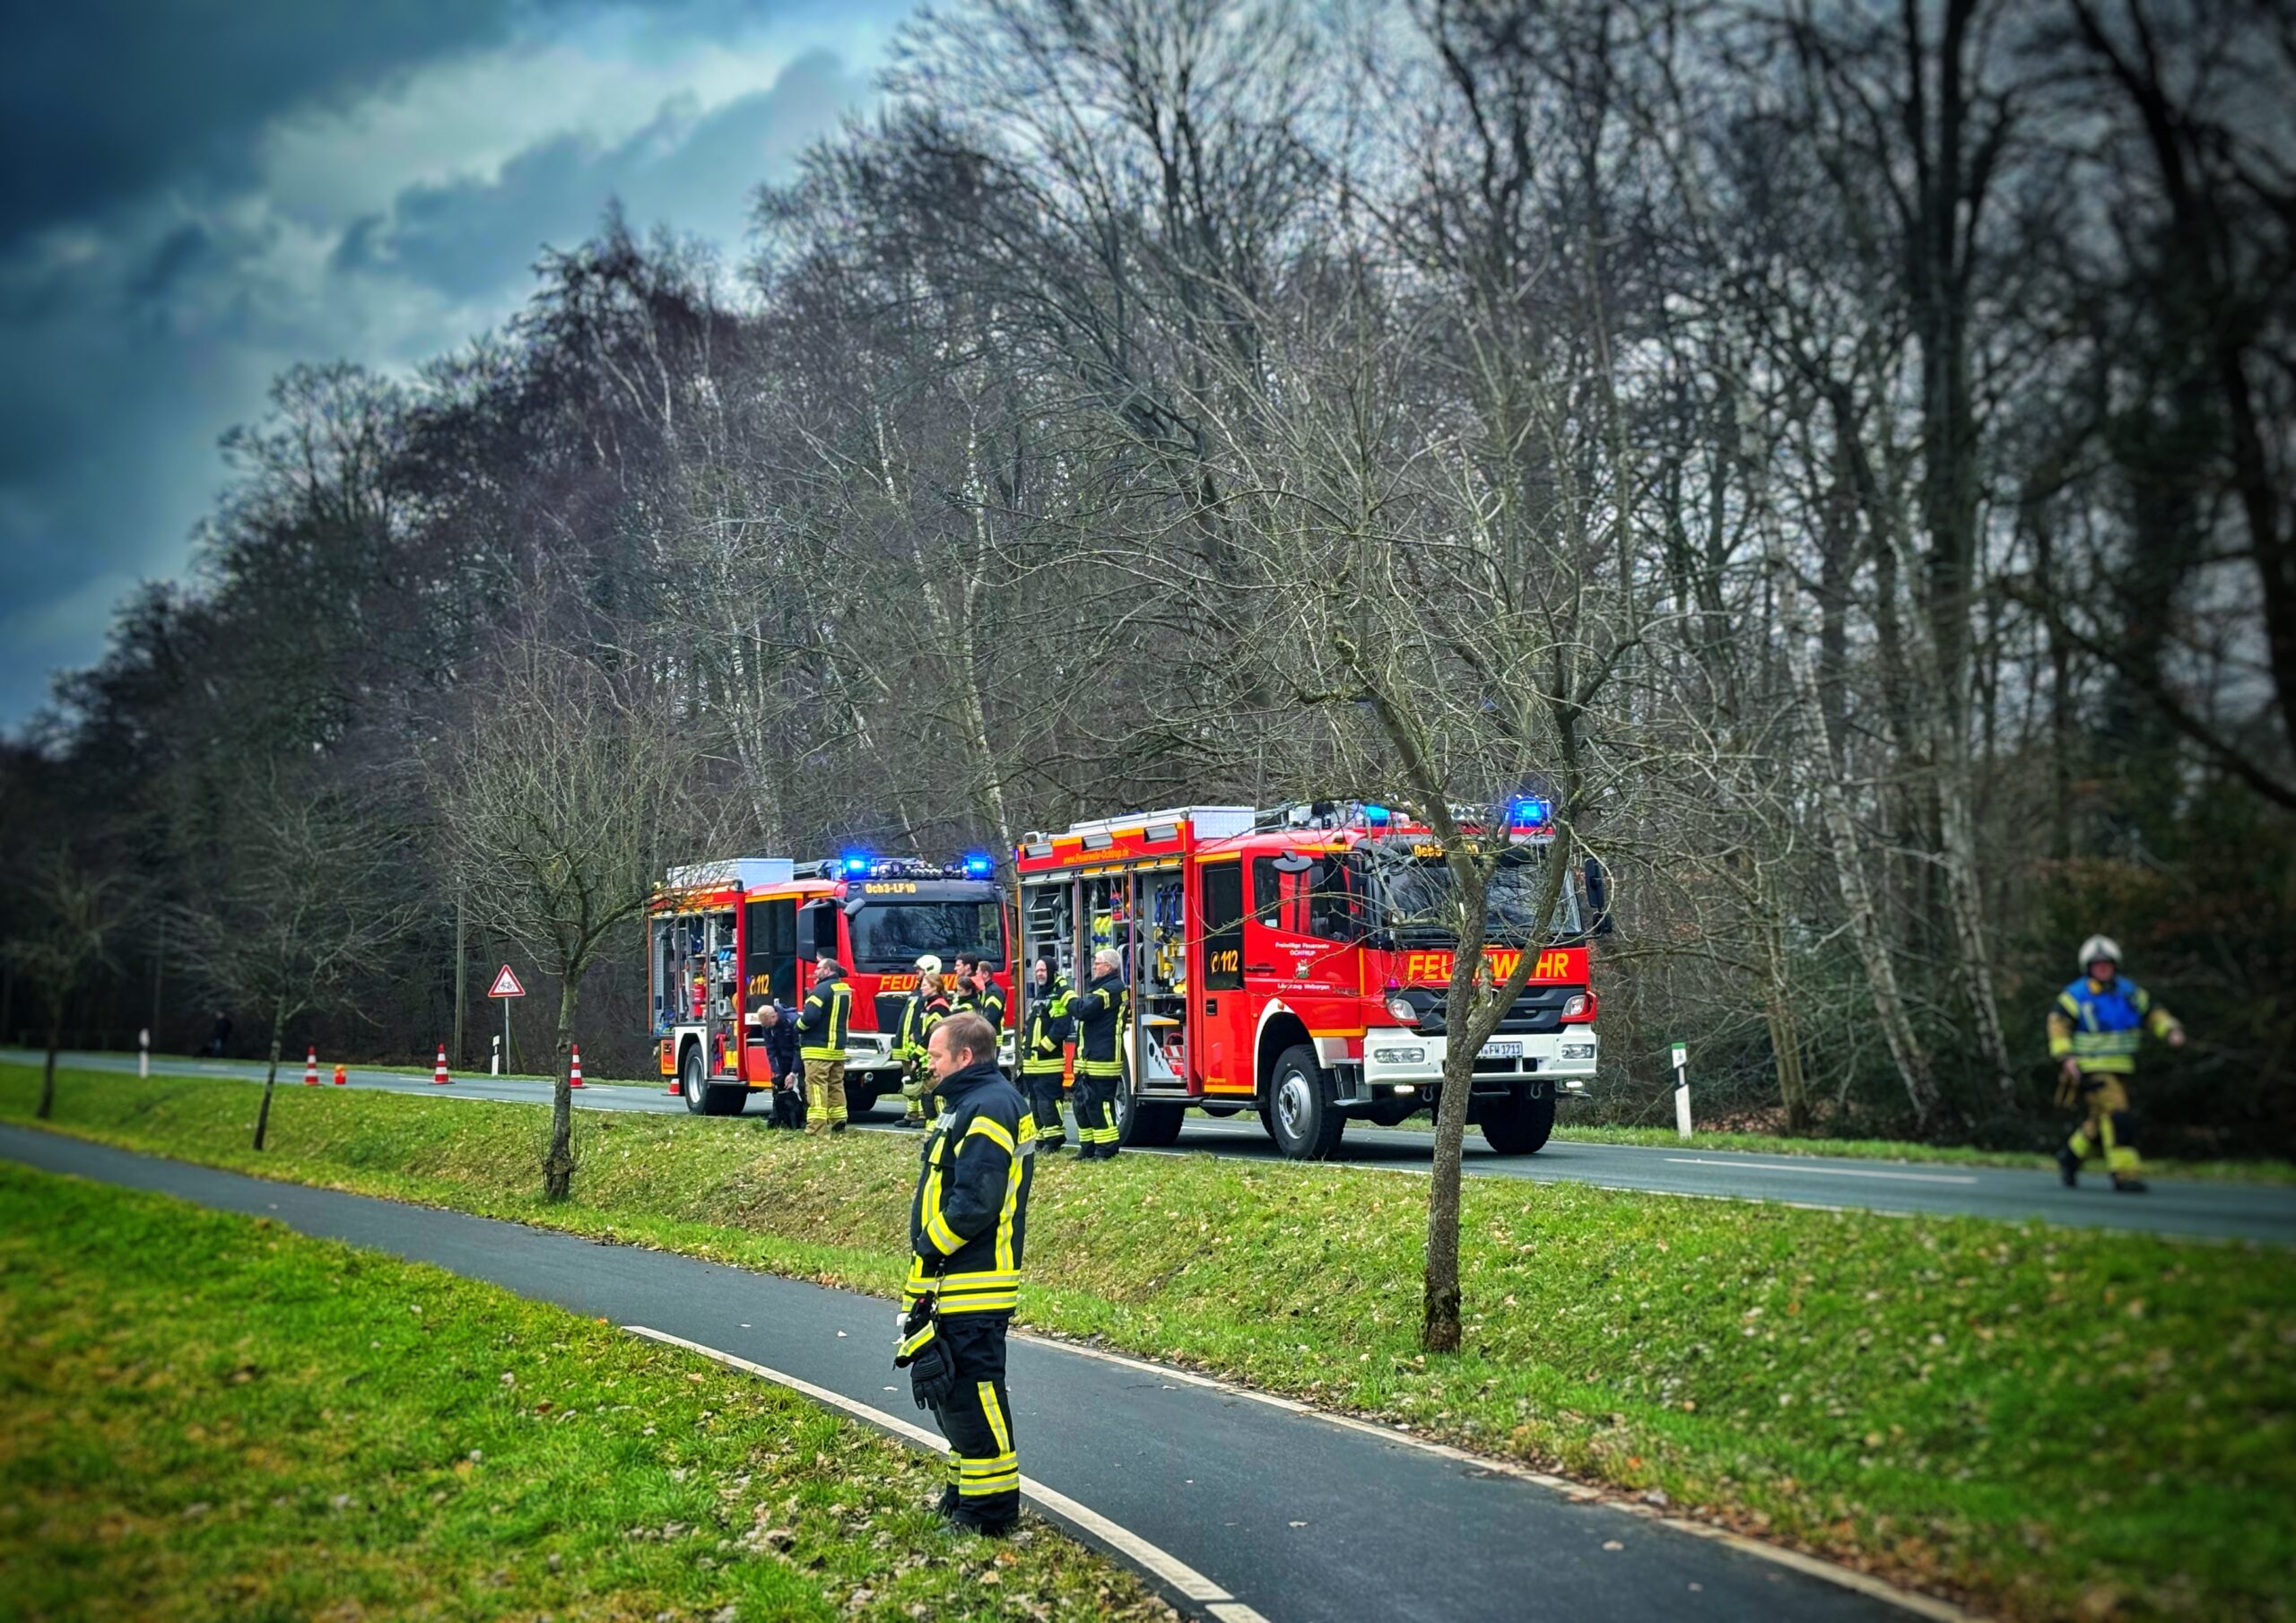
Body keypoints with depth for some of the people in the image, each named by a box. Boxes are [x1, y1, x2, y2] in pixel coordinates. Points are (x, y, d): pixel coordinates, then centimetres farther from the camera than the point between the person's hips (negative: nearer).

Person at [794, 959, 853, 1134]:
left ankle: (816, 1127, -12)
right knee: (836, 1086, 13)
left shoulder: (822, 989, -16)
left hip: (818, 1047, -9)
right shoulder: (845, 990, 13)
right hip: (838, 1047, 9)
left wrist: (798, 1026, -6)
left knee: (817, 1087, -8)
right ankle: (838, 1124, 14)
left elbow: (810, 1016, -23)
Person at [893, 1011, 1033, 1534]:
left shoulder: (989, 1108, -17)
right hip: (953, 1283, 11)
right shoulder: (969, 1103, 17)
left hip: (971, 1286, -11)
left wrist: (929, 1249, -15)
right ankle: (966, 1494, 29)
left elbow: (976, 1202, -25)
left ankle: (991, 1510, 2)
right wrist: (929, 1257, 13)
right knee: (948, 1389, 18)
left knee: (971, 1391, -5)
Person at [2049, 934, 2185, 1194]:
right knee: (2116, 1116, -19)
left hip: (2120, 1069, 6)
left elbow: (2153, 1013, 14)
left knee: (2099, 1124, 11)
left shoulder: (2129, 992, 9)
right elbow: (2058, 1023, -7)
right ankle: (2125, 1173, -15)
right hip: (2090, 1069, -6)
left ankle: (2071, 1155, 35)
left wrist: (2171, 1031, -5)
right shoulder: (2076, 996, -6)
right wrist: (2065, 1056, -18)